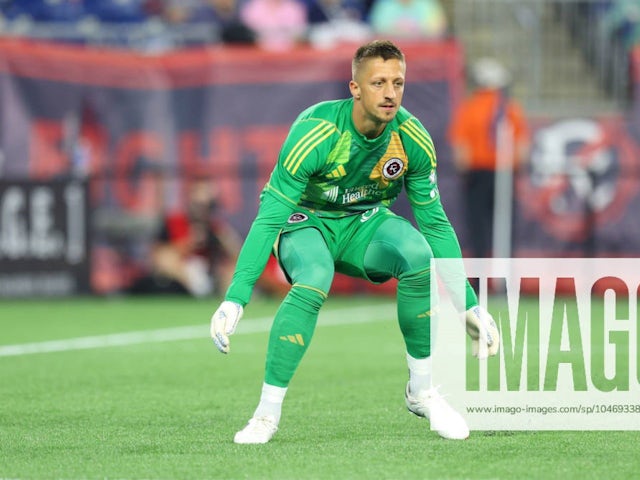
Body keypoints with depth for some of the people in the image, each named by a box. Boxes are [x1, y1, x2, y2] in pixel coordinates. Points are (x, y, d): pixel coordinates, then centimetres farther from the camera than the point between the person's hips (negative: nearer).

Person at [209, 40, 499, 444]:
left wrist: (470, 305, -6)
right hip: (306, 220, -3)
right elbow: (269, 218, -28)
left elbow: (435, 222, -5)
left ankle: (422, 390, -12)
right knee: (313, 282, -37)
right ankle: (268, 411, -24)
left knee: (419, 254, -29)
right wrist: (235, 299, -35)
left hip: (366, 222, 3)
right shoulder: (315, 132, -29)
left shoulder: (412, 138, -17)